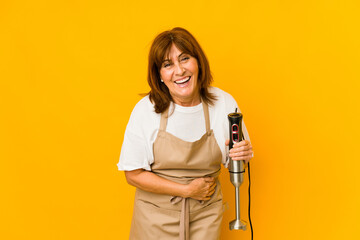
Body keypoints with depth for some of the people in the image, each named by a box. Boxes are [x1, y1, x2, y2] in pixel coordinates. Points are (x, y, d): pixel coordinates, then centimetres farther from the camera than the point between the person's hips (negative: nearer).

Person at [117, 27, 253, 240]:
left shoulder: (224, 103, -7)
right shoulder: (146, 109, -13)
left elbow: (234, 158, 6)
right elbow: (134, 174, -10)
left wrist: (243, 154, -18)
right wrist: (187, 190, -13)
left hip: (206, 214, 2)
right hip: (156, 212, -1)